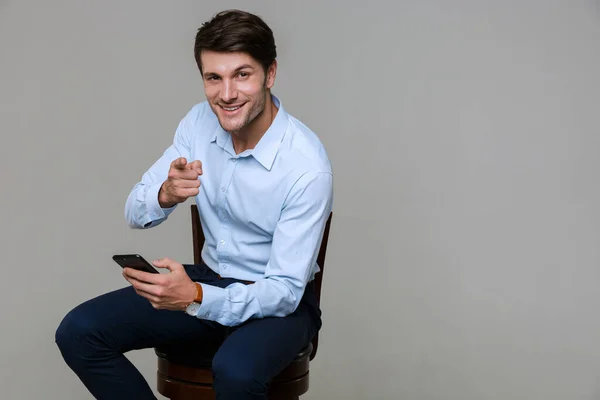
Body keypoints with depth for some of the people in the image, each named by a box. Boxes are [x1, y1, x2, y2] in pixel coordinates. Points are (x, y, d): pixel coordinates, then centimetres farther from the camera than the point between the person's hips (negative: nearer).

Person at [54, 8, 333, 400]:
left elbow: (284, 291, -24)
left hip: (278, 299, -5)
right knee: (78, 332, -11)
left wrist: (196, 298, -40)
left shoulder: (307, 166, -25)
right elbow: (136, 214, -2)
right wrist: (167, 194, -27)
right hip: (209, 277, 6)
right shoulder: (200, 121, -7)